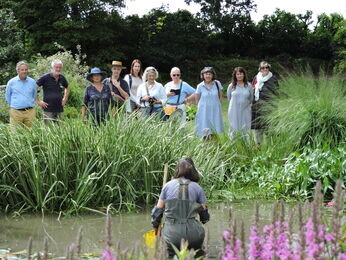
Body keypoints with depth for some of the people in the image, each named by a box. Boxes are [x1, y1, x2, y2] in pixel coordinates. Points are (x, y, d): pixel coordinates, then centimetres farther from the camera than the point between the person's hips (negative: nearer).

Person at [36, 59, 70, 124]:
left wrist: (65, 99, 17)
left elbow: (67, 88, 29)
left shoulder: (62, 78, 9)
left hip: (59, 109, 5)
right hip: (48, 109, -5)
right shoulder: (45, 77, -6)